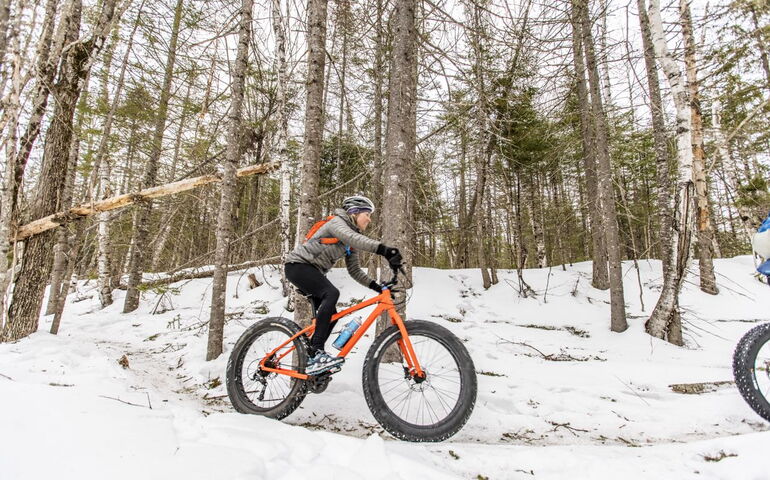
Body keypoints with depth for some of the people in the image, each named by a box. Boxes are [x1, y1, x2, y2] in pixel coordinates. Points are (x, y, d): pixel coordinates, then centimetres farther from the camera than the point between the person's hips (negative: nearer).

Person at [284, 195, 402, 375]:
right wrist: (383, 249, -54)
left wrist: (377, 286, -8)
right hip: (298, 265, -9)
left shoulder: (351, 244, 10)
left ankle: (310, 360, 11)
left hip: (313, 271, 9)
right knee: (331, 293, -31)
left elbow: (354, 270, 7)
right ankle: (316, 353, -32)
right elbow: (352, 237, -39)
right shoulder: (337, 222, -16)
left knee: (330, 313, -2)